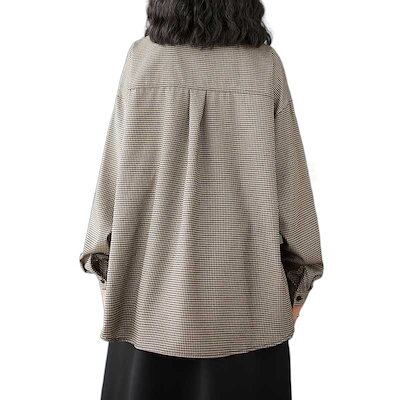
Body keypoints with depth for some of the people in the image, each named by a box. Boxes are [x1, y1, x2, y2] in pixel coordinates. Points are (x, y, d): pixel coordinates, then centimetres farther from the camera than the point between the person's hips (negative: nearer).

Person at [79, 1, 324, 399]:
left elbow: (116, 171, -4)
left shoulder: (141, 57, -4)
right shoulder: (266, 65, -4)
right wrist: (297, 276, 6)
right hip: (244, 284, 0)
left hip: (157, 277, 1)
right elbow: (289, 176, -4)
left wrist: (108, 266, 6)